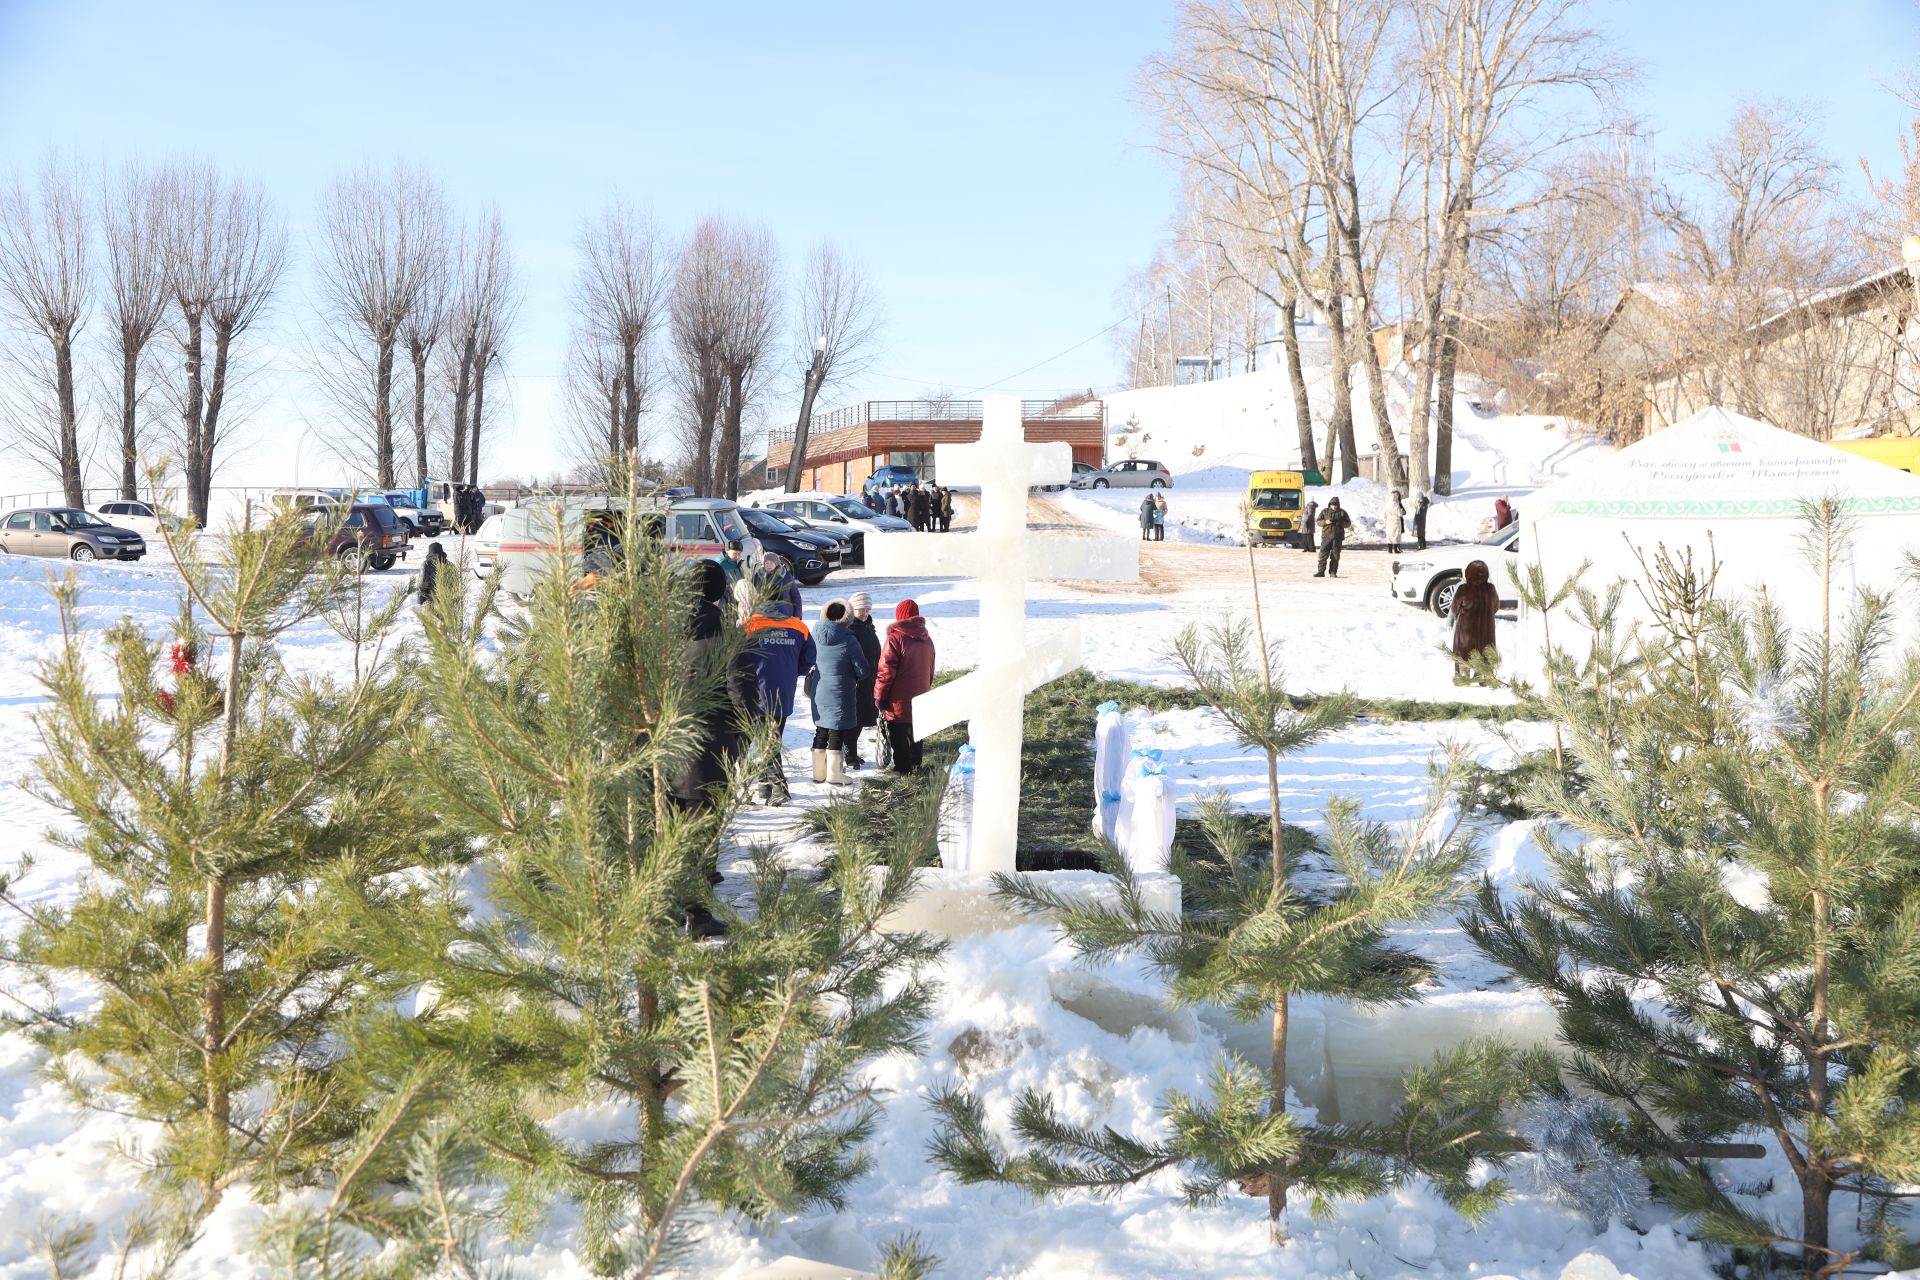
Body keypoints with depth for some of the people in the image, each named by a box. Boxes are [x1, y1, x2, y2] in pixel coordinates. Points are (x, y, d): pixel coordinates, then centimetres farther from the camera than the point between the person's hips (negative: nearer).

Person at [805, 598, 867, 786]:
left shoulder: (815, 636, -1)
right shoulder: (848, 640, -16)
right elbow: (862, 669, -10)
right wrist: (854, 676, 10)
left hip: (818, 693, 5)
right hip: (840, 695, -5)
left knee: (821, 732, 15)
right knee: (837, 734, 2)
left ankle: (818, 772, 21)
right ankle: (834, 774, 6)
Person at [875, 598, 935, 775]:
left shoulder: (896, 638, -16)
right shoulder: (927, 639, 8)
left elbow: (886, 670, -17)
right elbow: (930, 670, 18)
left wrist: (879, 695, -8)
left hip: (899, 700, -7)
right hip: (920, 697, 7)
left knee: (898, 735, 2)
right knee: (915, 732, 19)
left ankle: (903, 767, 3)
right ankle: (916, 764, 28)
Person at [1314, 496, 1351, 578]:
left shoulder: (1342, 513, 7)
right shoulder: (1325, 512, 9)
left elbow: (1348, 524, 4)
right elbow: (1318, 522, 6)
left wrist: (1339, 523, -14)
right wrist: (1325, 522, -14)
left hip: (1337, 538, 0)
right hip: (1326, 536, 0)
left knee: (1335, 555, 0)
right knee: (1323, 554, -7)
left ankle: (1333, 572, 6)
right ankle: (1321, 572, -6)